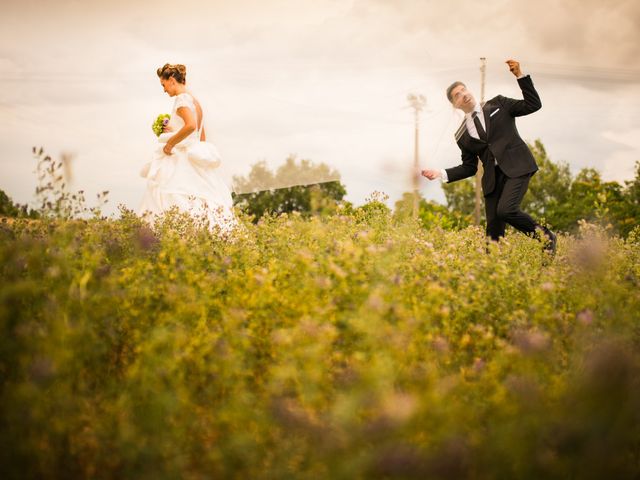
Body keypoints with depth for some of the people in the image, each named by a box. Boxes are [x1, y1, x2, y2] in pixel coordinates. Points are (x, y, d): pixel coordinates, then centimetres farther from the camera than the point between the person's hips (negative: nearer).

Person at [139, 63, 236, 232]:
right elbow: (202, 137, 25)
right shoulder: (196, 102, 20)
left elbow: (191, 125, -27)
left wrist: (170, 143, -17)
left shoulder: (182, 99, -8)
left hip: (180, 163, -10)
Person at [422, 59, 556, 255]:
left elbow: (533, 104, 2)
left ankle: (544, 235, -3)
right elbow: (469, 167, 17)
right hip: (493, 177, 4)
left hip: (517, 167, -4)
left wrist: (519, 75, -6)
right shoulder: (462, 136, 14)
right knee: (493, 229, -3)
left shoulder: (497, 104, 8)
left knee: (505, 209, -25)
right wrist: (441, 174, 4)